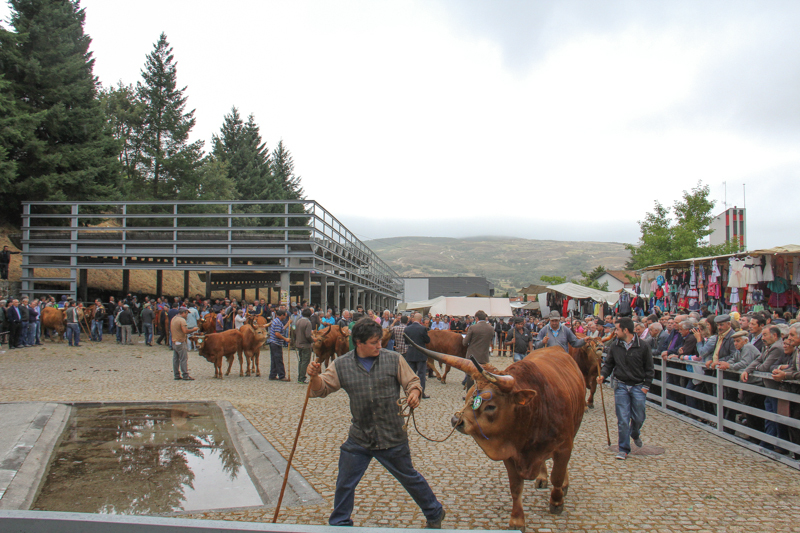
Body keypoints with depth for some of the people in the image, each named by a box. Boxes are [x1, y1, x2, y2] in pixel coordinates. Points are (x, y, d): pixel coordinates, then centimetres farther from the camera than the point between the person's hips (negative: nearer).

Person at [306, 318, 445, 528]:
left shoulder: (394, 359, -6)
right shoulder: (341, 365, -3)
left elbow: (413, 381, 1)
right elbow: (321, 389, -2)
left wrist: (414, 393, -22)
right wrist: (315, 376, -24)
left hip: (393, 437, -1)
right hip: (359, 439, 2)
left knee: (410, 478, 15)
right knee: (345, 483, 10)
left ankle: (435, 514, 38)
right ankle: (339, 523, 34)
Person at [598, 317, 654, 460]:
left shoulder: (643, 346, -6)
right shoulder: (615, 346, 1)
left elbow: (649, 368, 0)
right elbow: (609, 364, 10)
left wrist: (646, 386, -5)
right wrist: (603, 374, -8)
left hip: (638, 387, -1)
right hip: (621, 386, 1)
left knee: (638, 417, 8)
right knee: (623, 419, -3)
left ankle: (635, 434, 43)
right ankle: (624, 449, 8)